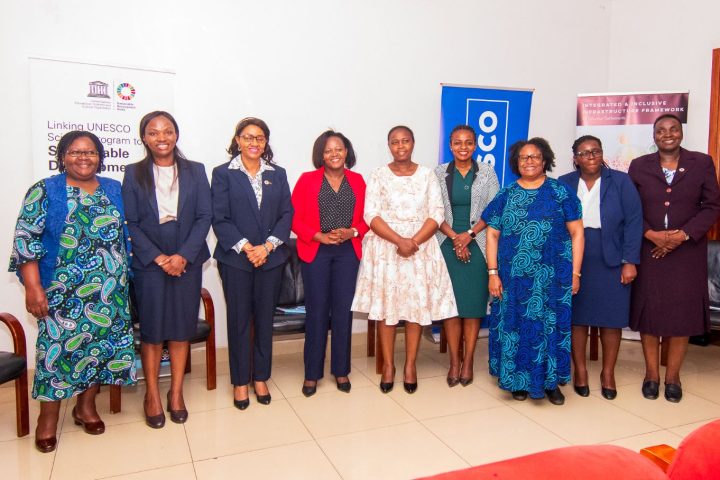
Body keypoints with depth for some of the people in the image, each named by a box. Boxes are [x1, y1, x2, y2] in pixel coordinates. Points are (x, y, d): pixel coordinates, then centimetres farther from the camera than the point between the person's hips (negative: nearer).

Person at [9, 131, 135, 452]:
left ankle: (86, 406, 27)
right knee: (59, 345, 0)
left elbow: (126, 235, 13)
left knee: (102, 342, 8)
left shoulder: (115, 191, 9)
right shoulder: (45, 191, -1)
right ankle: (48, 416, 18)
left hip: (110, 293, 4)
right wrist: (33, 287, -13)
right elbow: (25, 239, -6)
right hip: (63, 292, -3)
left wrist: (127, 278, 9)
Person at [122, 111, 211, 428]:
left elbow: (205, 216, -1)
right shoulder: (134, 173, 3)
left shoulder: (195, 171, 4)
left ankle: (176, 392, 21)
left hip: (187, 261, 1)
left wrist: (183, 256, -11)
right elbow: (130, 222, -2)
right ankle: (152, 395, 19)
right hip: (148, 262, -1)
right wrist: (158, 257, -12)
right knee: (152, 329, 4)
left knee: (182, 327, 7)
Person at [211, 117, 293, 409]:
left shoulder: (277, 174, 8)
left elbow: (286, 214, 3)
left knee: (265, 318, 10)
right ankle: (240, 382, 19)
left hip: (270, 258, 3)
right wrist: (245, 247, -15)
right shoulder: (223, 174, 0)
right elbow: (219, 218, -6)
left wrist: (267, 246, -10)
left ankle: (261, 378, 24)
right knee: (239, 320, 6)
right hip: (235, 259, -2)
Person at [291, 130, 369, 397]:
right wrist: (320, 236, -14)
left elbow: (366, 217, 9)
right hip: (315, 252, -2)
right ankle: (312, 373, 14)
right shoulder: (307, 180, 0)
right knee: (316, 311, 2)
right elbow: (295, 218, -3)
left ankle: (341, 370, 19)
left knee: (343, 310, 4)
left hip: (348, 252, 2)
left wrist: (351, 232, -10)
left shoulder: (357, 181, 7)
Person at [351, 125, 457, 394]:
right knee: (386, 305, 2)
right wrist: (399, 241, -18)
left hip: (421, 248, 1)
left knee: (417, 305, 2)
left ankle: (410, 365, 15)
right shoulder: (379, 176, 2)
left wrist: (414, 242, -15)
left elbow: (436, 215, -1)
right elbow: (371, 215, -7)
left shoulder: (427, 175, 6)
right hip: (385, 248, -1)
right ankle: (388, 365, 15)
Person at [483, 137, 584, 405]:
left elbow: (576, 233, 1)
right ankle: (519, 380, 24)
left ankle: (550, 381, 24)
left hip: (553, 277, -1)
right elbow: (492, 235, 5)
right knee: (516, 326, 8)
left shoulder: (561, 192, 2)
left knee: (550, 326, 7)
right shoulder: (505, 196, 6)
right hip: (514, 277, 1)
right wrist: (493, 273, -2)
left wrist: (575, 273, -4)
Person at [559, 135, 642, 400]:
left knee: (611, 318, 6)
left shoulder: (621, 181, -1)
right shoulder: (564, 184, 2)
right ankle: (580, 370, 22)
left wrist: (630, 261, -9)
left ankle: (608, 373, 23)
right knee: (576, 317, 6)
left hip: (611, 262, 0)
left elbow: (633, 222, -4)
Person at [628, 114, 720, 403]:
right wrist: (652, 234, -13)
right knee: (649, 309, 3)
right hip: (649, 250, 0)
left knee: (682, 311, 3)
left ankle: (672, 376, 16)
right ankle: (651, 374, 16)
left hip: (688, 251, 0)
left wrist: (683, 235, -12)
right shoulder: (639, 166, 5)